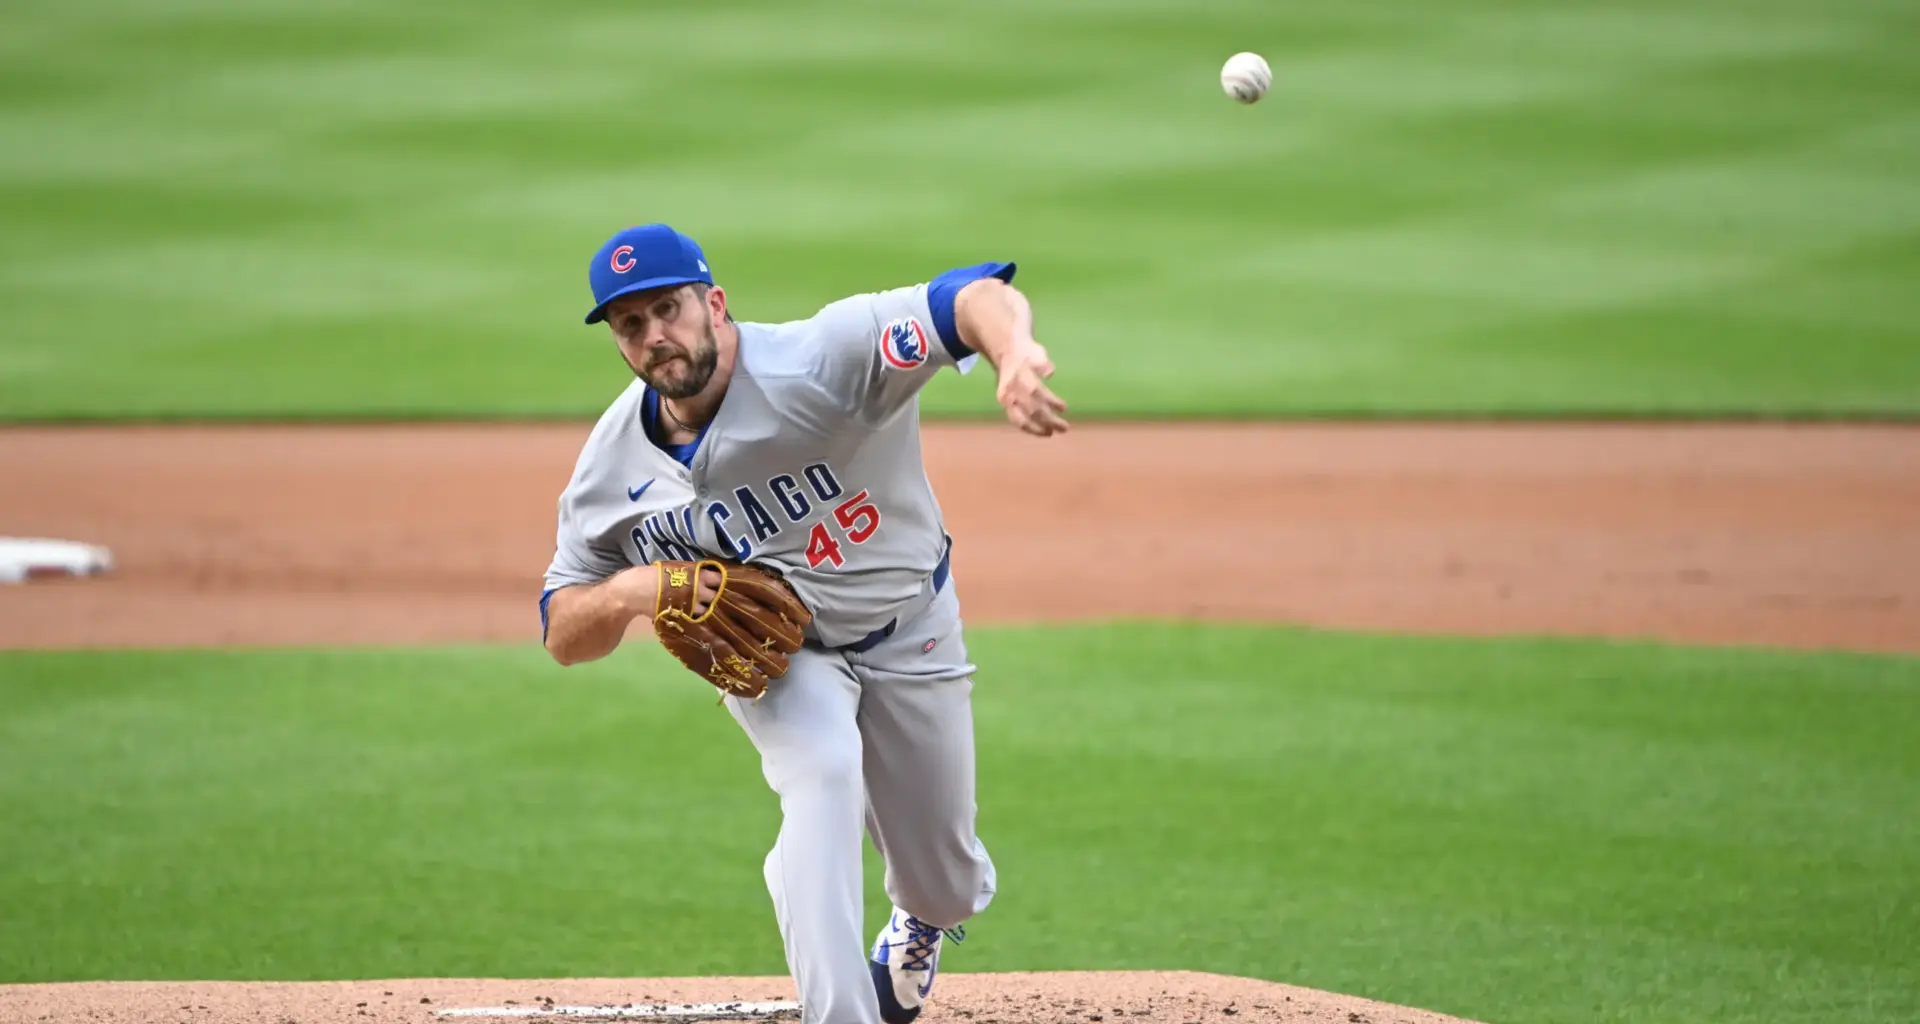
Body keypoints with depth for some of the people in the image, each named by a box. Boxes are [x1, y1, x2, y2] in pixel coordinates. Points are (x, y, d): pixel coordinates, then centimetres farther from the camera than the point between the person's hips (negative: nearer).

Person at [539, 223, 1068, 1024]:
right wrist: (626, 592, -33)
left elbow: (976, 298, -45)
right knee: (822, 779, -32)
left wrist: (1016, 355, -69)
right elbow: (563, 636, -9)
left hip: (910, 633, -1)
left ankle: (920, 924, 52)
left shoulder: (819, 360, -32)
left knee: (948, 883, 12)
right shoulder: (612, 466, -17)